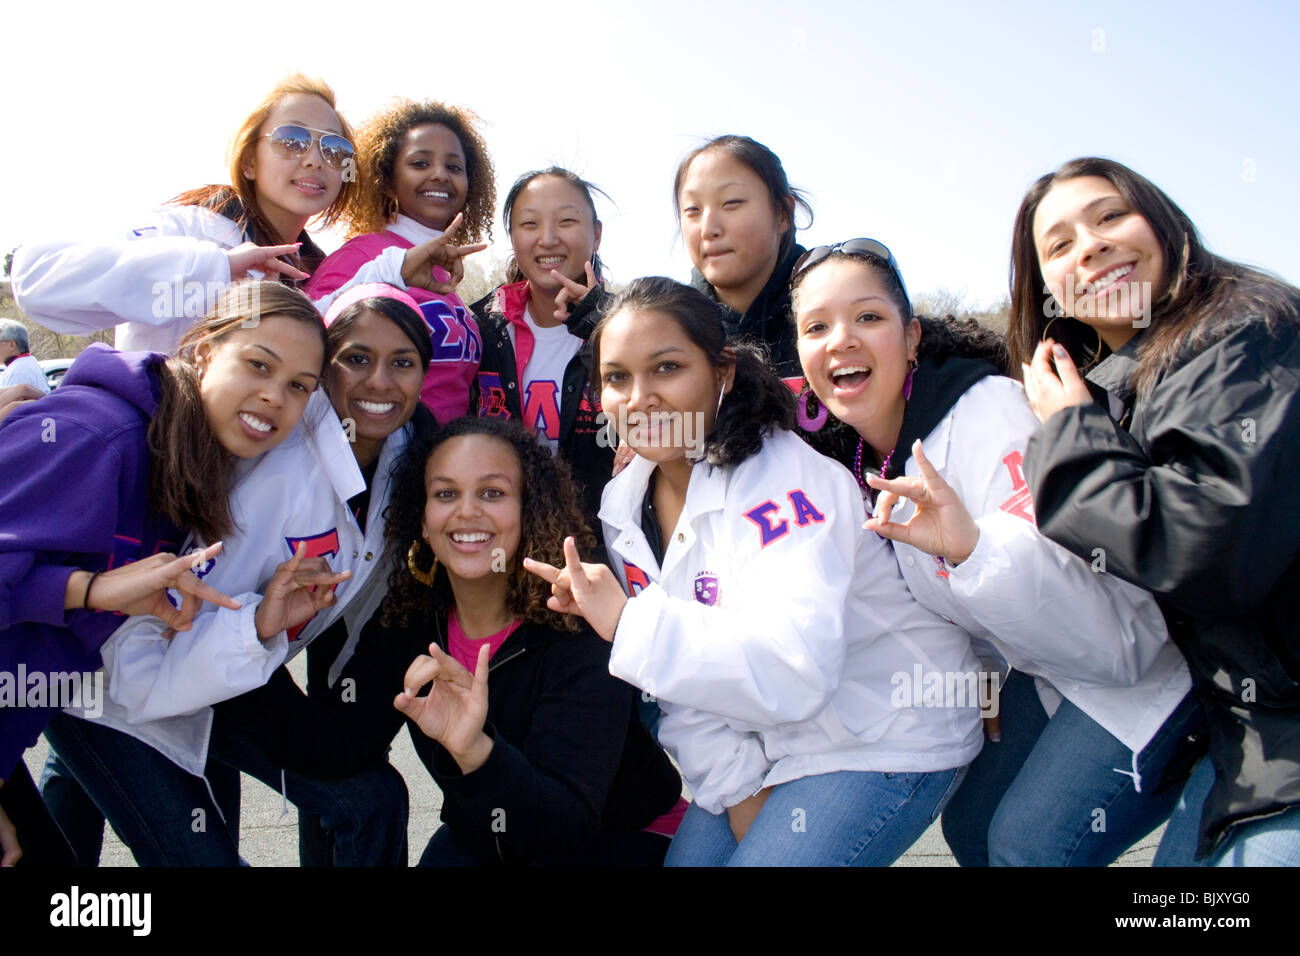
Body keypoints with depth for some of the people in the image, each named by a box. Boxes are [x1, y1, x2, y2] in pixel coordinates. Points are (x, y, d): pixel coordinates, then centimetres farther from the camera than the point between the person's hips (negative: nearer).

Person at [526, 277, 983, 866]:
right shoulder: (624, 505, -2)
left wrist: (627, 621, -35)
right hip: (762, 744, 7)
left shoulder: (783, 483, -25)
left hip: (888, 740, -6)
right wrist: (736, 789, -6)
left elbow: (796, 668, -37)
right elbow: (685, 678, 3)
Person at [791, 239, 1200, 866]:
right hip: (1045, 673, 8)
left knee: (1027, 846, -13)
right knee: (970, 826, 14)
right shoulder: (851, 453, -4)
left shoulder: (987, 410, -28)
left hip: (1141, 665, -8)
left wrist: (974, 546, -49)